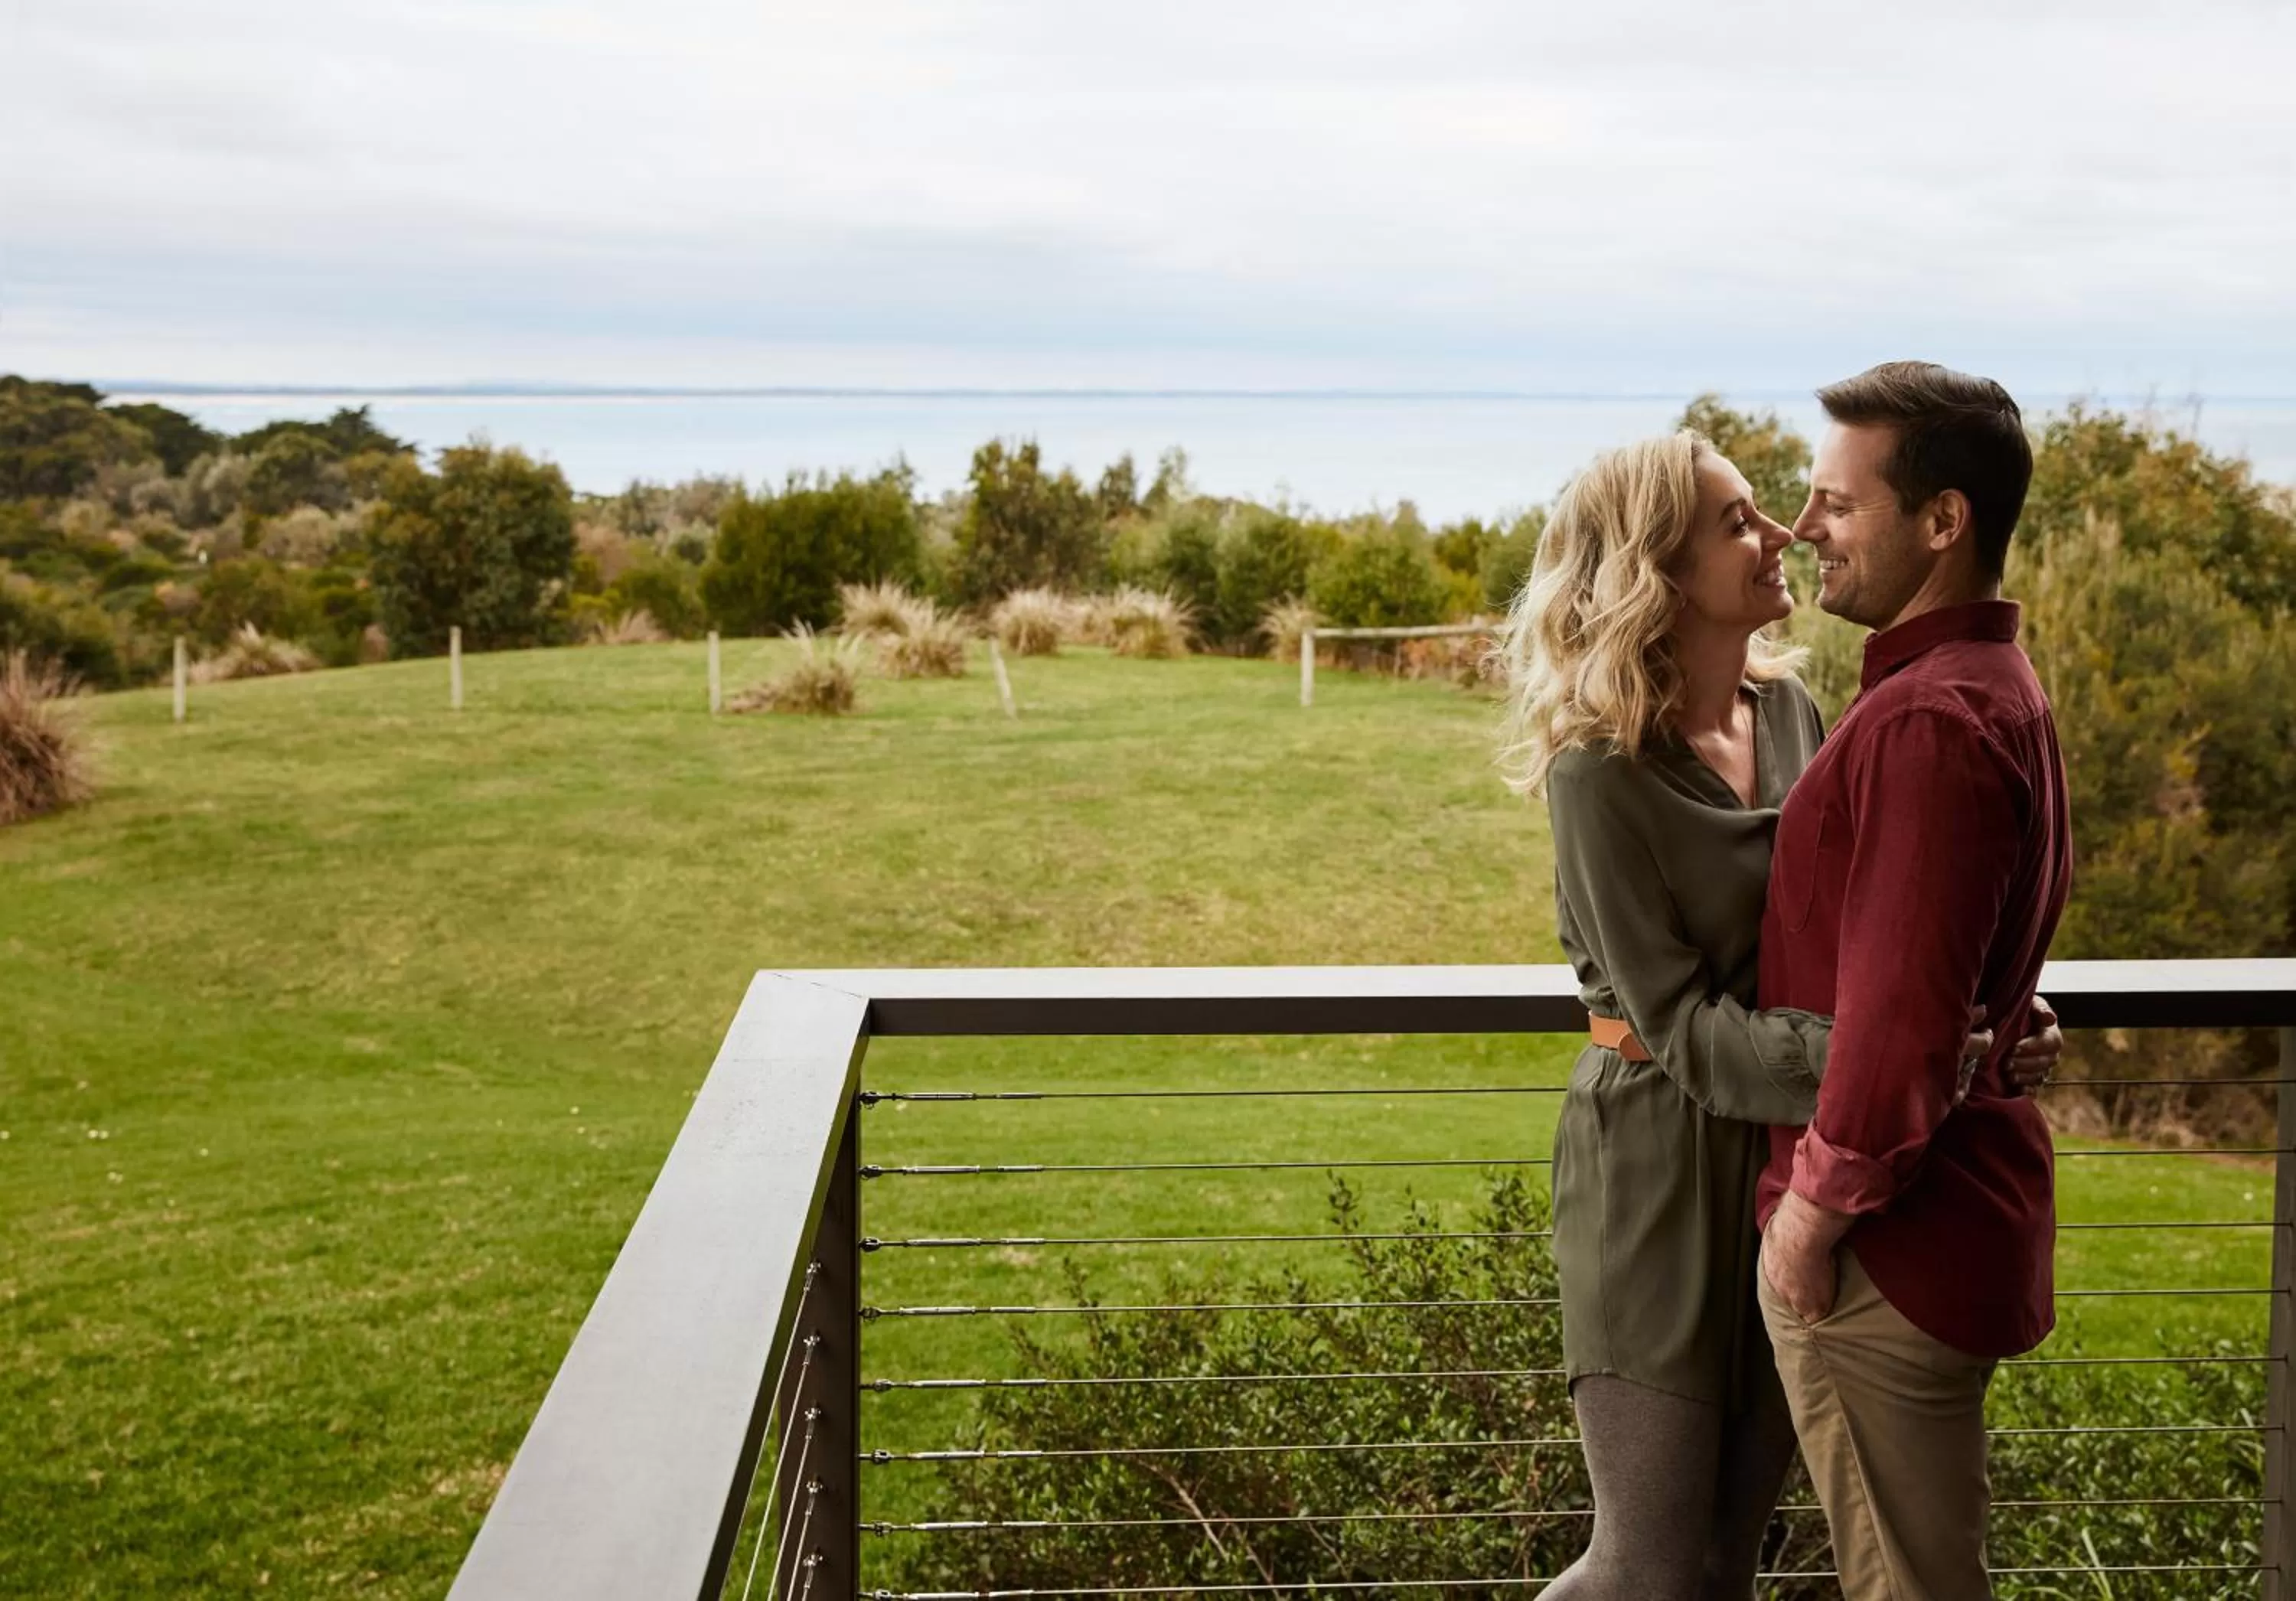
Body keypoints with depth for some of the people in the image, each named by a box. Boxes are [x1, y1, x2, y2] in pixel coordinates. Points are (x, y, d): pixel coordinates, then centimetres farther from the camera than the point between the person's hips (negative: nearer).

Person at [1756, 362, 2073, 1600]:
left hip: (1887, 1229, -10)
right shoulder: (1997, 687, 11)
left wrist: (1816, 1206, -16)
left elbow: (1903, 1016, -25)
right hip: (1960, 1197, 10)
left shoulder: (1930, 721, -22)